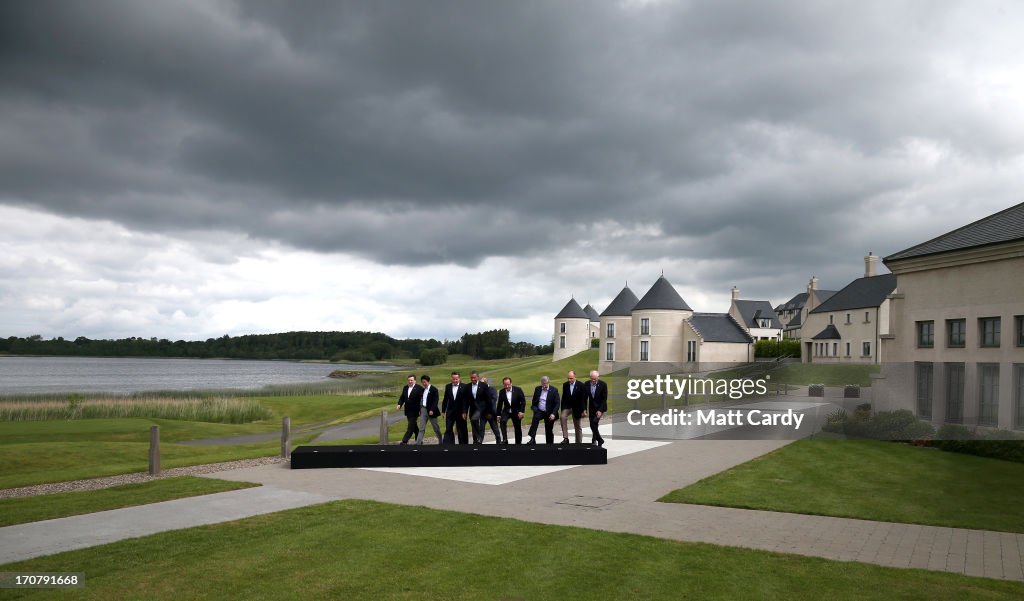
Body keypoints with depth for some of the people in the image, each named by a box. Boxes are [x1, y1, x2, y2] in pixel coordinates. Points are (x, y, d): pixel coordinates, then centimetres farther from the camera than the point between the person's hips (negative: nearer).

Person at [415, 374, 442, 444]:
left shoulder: (433, 389, -8)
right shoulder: (422, 389, 10)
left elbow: (435, 401, -13)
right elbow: (420, 400, 16)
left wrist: (432, 410, -21)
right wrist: (419, 410, 9)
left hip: (431, 411, -4)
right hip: (423, 410, 4)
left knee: (436, 428, 8)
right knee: (421, 429, 0)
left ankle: (441, 441, 27)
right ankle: (418, 443, -4)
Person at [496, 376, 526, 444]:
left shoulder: (518, 390, -10)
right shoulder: (501, 392, -4)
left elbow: (523, 401, -8)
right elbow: (500, 404, 3)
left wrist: (521, 411, -15)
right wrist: (498, 414, 1)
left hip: (516, 412, -1)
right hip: (506, 411, 1)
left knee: (518, 428, 6)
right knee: (503, 421, -27)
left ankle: (518, 442, 23)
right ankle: (505, 440, -24)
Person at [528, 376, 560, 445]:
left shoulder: (554, 391, -6)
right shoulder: (537, 389, 4)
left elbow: (557, 404, -9)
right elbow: (534, 401, 16)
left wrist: (553, 414, -19)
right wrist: (534, 408, 1)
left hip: (549, 413, -1)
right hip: (539, 411, 1)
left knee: (549, 430, 5)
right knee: (535, 417, -30)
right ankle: (532, 439, -32)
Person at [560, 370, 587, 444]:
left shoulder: (580, 385, -10)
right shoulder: (565, 385, -1)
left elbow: (583, 398, -9)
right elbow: (563, 397, 5)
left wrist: (583, 410, -13)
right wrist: (562, 409, 3)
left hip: (576, 408, -1)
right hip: (567, 406, 1)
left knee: (577, 426, 8)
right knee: (563, 417, -27)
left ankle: (578, 442, 21)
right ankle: (565, 438, -26)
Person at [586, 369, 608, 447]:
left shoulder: (603, 384, -14)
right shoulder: (586, 385, -5)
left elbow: (604, 399, -13)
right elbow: (585, 398, 1)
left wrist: (600, 410, -19)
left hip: (600, 407, -4)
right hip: (592, 408, 4)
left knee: (594, 423, -19)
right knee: (593, 425, 4)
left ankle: (598, 441, -5)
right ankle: (600, 441, 21)